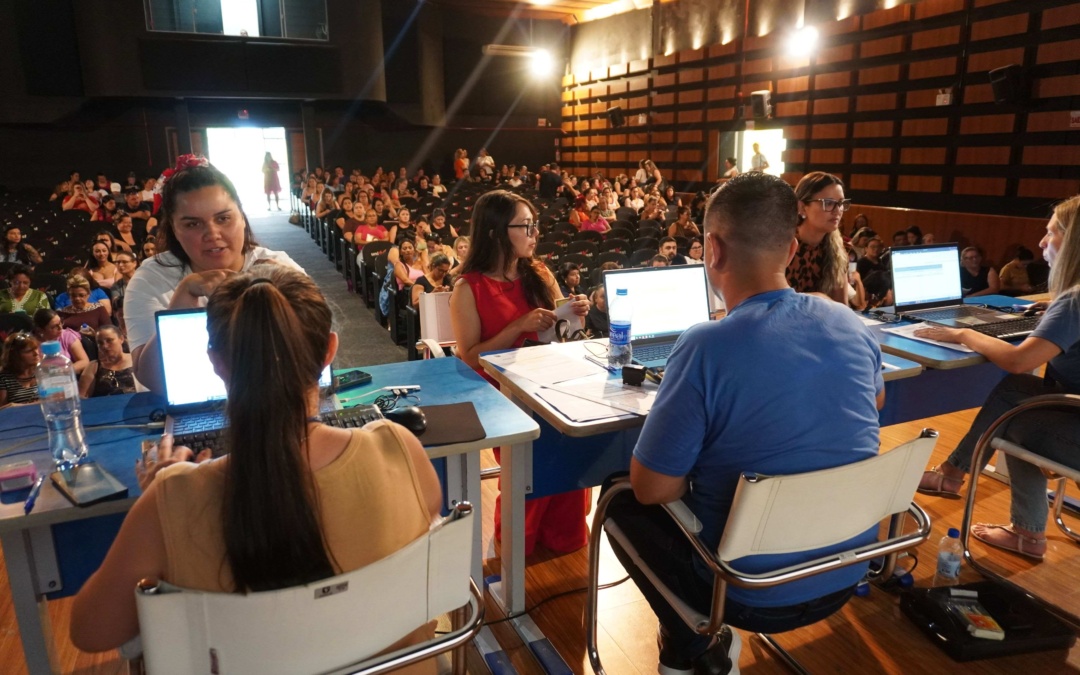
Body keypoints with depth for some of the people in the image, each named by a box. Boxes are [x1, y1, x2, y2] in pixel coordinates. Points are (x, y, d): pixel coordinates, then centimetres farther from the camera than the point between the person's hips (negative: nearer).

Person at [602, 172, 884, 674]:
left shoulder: (707, 346, -27)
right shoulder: (852, 325, -7)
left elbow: (651, 489, -20)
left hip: (755, 593, -6)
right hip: (848, 574, 6)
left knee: (621, 502, 14)